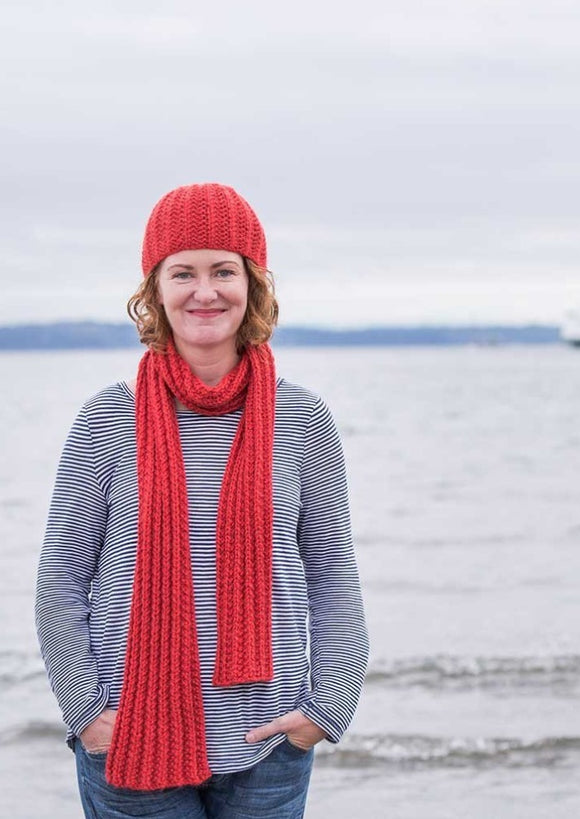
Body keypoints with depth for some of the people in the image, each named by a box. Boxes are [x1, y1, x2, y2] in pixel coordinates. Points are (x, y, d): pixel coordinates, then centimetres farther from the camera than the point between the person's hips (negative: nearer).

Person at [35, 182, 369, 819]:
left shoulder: (301, 419, 2)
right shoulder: (109, 421, -1)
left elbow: (333, 575, 5)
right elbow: (61, 580, 1)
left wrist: (326, 705, -3)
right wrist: (86, 709, -6)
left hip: (267, 741, 1)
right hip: (130, 742, -1)